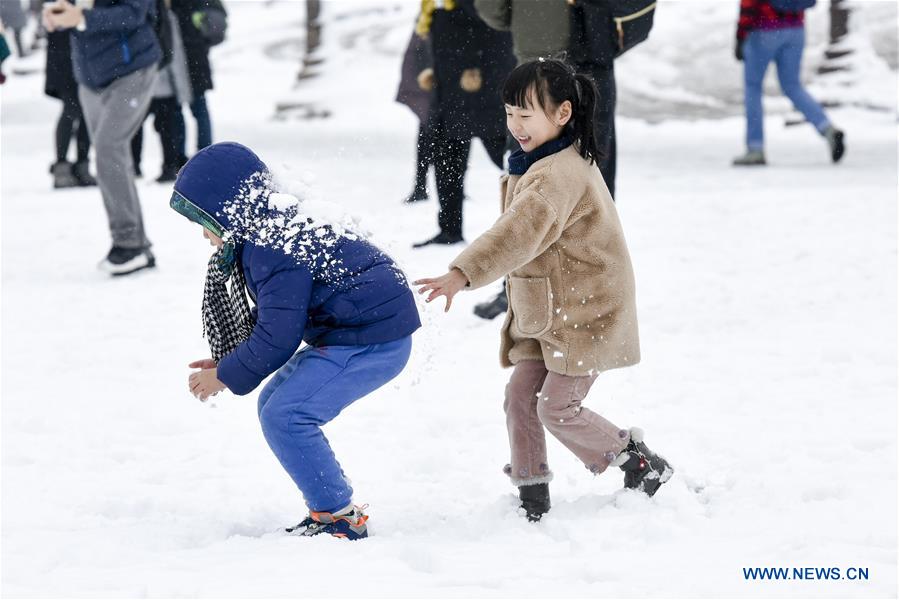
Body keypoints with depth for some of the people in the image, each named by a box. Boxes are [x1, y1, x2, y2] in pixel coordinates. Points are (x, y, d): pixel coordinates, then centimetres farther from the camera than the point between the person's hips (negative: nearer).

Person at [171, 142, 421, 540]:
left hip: (372, 340, -11)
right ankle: (328, 509, 16)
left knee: (284, 416, -17)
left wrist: (227, 377, -7)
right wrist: (229, 364, 14)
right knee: (274, 404, 14)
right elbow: (273, 318, 22)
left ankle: (340, 518, -10)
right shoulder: (275, 231, 13)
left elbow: (278, 335, -20)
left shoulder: (274, 250, -20)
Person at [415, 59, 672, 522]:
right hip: (546, 313, 10)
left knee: (557, 408, -8)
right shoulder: (562, 162, 9)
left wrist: (462, 274, -49)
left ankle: (639, 462, 10)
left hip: (583, 315, -10)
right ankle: (531, 496, 10)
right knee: (521, 397, 4)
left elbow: (518, 234, -40)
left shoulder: (558, 175, -25)